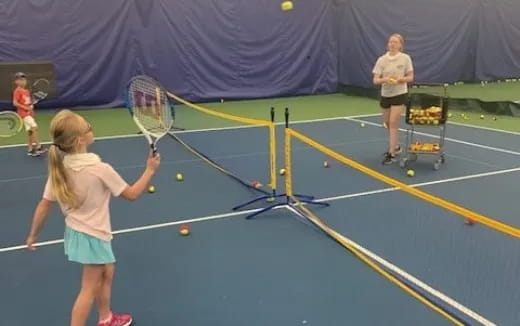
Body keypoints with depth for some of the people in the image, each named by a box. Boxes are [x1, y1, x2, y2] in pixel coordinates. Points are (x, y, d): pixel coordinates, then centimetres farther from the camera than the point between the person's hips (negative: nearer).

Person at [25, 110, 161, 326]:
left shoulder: (60, 168, -8)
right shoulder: (99, 169, -25)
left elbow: (44, 205, -3)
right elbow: (132, 194, -14)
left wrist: (33, 235, 10)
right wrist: (150, 170, -4)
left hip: (75, 232, 7)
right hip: (92, 236, -7)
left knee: (106, 273, 25)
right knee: (89, 288, 7)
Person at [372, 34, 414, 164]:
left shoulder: (405, 58, -6)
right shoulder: (382, 59, -3)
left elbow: (410, 77, -2)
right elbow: (375, 80, -6)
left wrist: (400, 79, -21)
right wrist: (384, 79, -27)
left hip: (399, 94, -3)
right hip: (385, 95, 4)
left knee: (393, 123, -13)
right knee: (388, 123, 13)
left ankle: (391, 153, -7)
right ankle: (395, 147, 36)